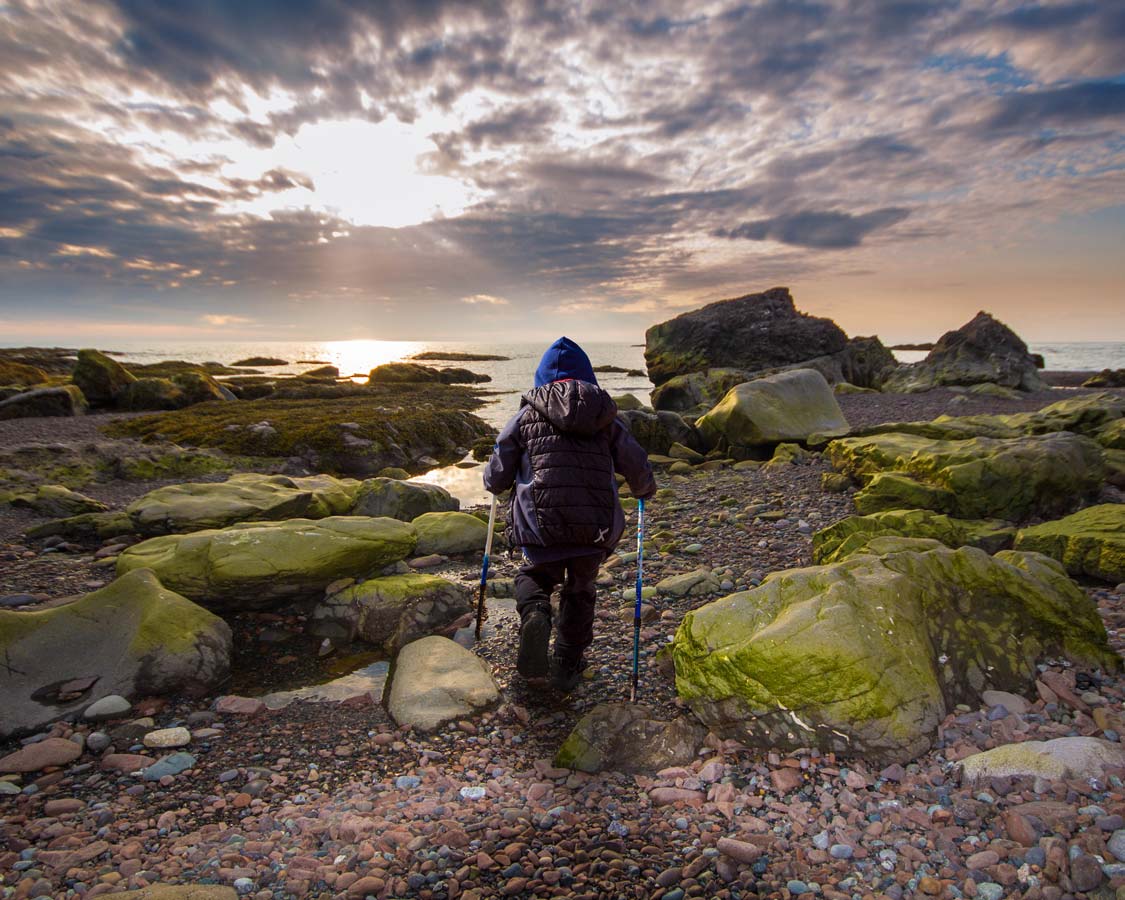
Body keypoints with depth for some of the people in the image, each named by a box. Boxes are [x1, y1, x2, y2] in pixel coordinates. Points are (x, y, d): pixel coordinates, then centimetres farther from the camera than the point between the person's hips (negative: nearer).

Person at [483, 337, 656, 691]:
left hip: (541, 526, -1)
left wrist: (493, 481, 32)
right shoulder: (607, 419, 10)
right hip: (596, 529, 2)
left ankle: (535, 614, -6)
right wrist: (645, 491, 35)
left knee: (533, 574, 25)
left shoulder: (527, 415, 5)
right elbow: (640, 472, 12)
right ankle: (567, 667, 30)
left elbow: (495, 480, 7)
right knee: (580, 591, 25)